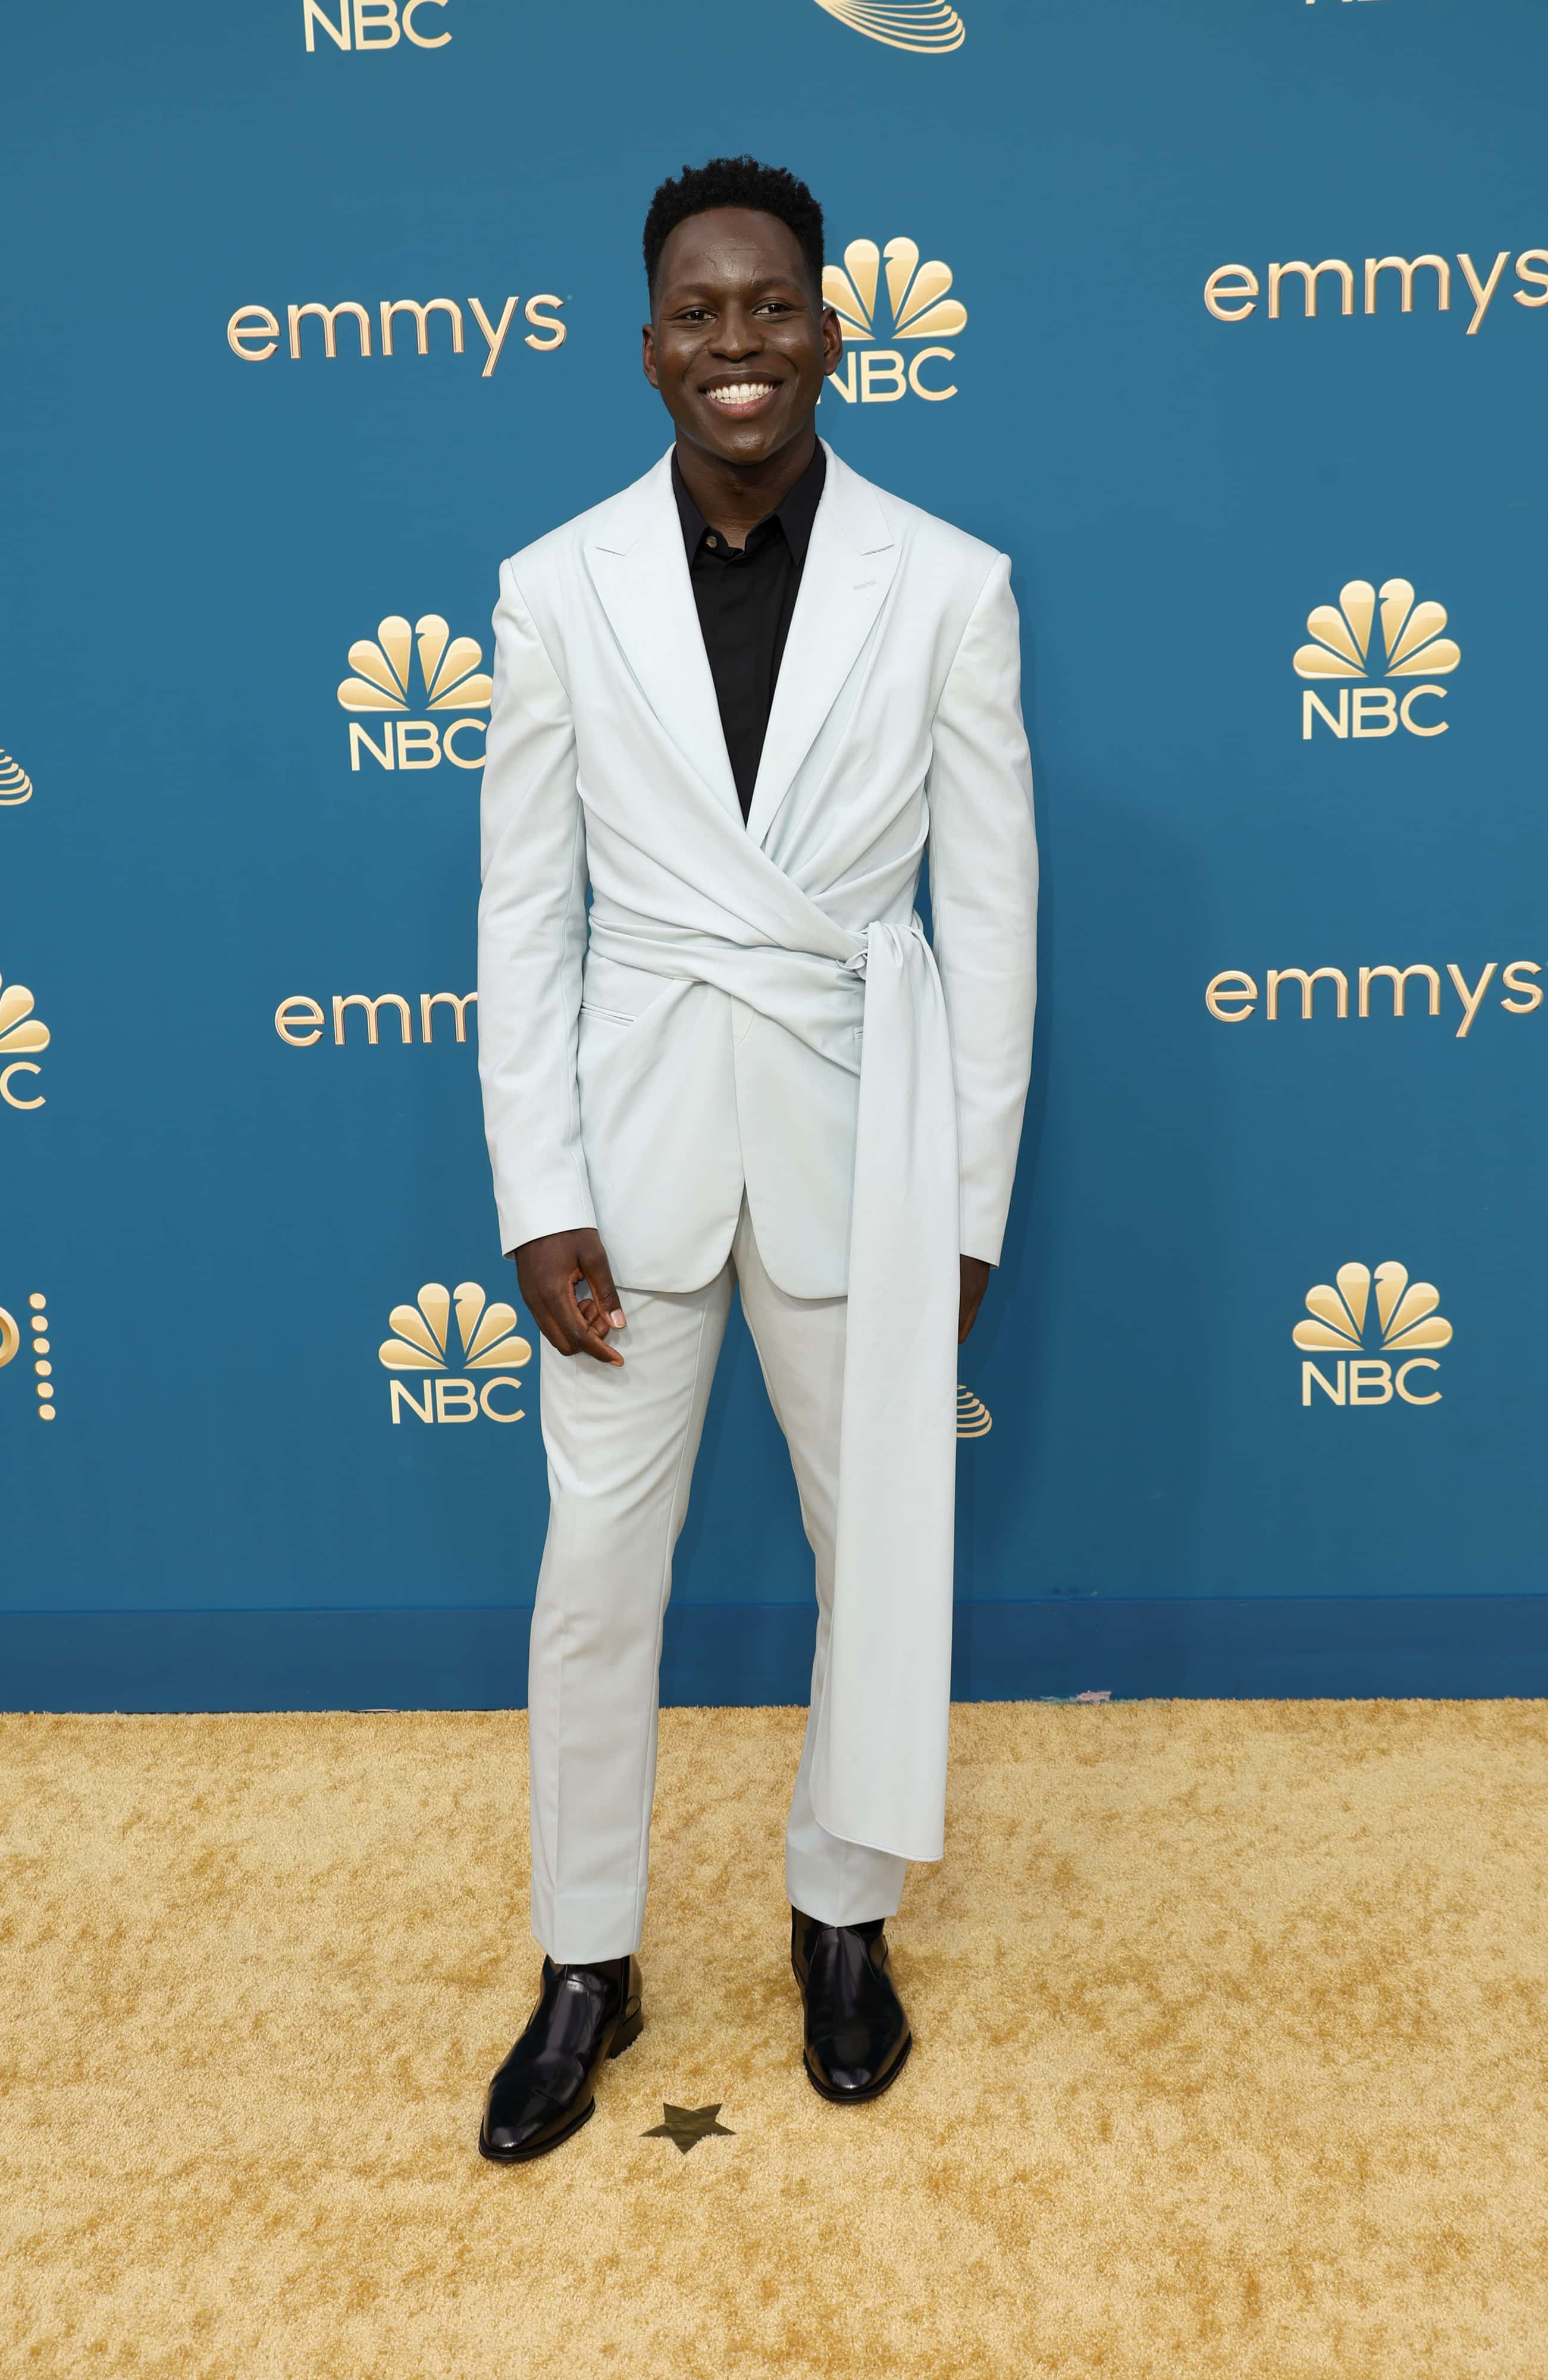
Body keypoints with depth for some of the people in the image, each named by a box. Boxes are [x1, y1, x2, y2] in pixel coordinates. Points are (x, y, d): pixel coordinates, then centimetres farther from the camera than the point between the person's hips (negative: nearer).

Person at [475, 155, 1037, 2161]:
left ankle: (841, 1918, 37)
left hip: (855, 1134, 0)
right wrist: (540, 1202, -6)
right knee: (595, 1565, 9)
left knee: (882, 1551, 13)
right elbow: (523, 914, 0)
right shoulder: (557, 587, -1)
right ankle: (587, 1963, 30)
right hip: (636, 1133, 1)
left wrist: (969, 1210, -3)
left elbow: (992, 913, -2)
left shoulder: (948, 586, -4)